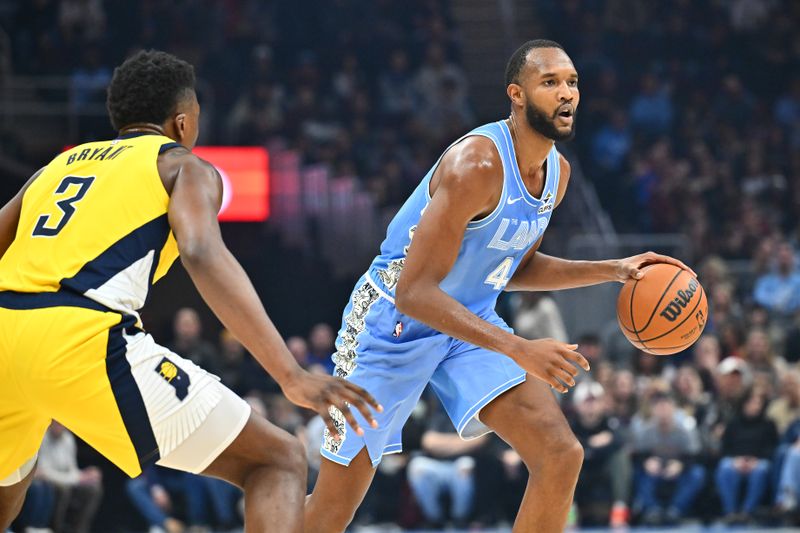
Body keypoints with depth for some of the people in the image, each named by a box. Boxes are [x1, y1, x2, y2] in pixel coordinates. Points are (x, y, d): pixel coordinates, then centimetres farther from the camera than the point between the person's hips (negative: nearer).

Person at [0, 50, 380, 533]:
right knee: (278, 460, 2)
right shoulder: (185, 166, 13)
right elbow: (202, 256, -8)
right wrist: (292, 378, -15)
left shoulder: (59, 165, 30)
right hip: (84, 342, -6)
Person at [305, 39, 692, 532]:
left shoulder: (557, 173, 0)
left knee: (562, 455, -13)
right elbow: (414, 292, -31)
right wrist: (518, 350, -38)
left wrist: (613, 271, 5)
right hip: (395, 322, -7)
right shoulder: (478, 164, -28)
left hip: (472, 323, 7)